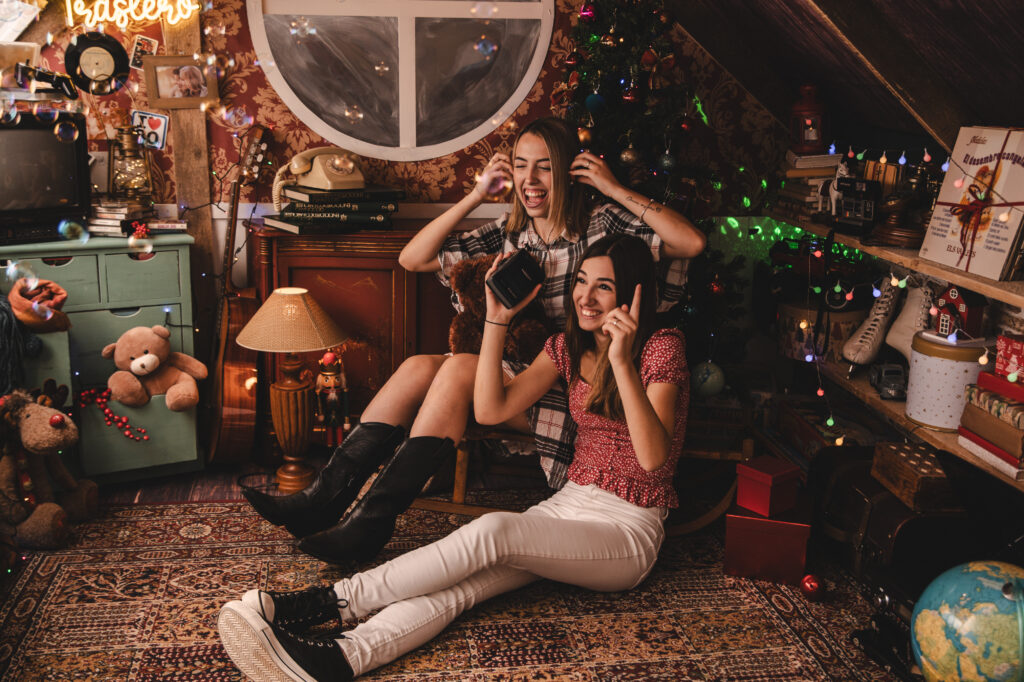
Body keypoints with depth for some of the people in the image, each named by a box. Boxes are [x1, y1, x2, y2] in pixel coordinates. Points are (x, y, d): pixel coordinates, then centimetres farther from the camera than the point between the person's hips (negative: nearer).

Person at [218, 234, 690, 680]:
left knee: (492, 531, -32)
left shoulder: (661, 348, -8)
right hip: (568, 505, 5)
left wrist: (622, 362, -31)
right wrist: (497, 319, -5)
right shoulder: (568, 346, 11)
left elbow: (653, 458, -22)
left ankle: (330, 603, -32)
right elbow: (490, 410, 0)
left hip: (629, 531, -5)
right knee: (456, 585, -25)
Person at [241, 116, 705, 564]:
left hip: (575, 391, -5)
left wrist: (616, 190, -17)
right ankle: (323, 500, -19)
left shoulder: (603, 227, -3)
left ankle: (371, 522, -28)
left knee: (460, 368, -27)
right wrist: (477, 194, 0)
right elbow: (412, 259, 7)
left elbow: (692, 243, -17)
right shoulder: (509, 234, 11)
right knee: (420, 365, -19)